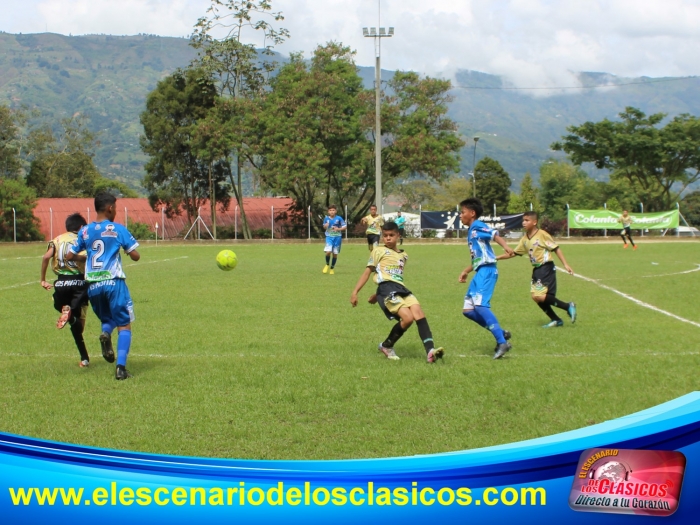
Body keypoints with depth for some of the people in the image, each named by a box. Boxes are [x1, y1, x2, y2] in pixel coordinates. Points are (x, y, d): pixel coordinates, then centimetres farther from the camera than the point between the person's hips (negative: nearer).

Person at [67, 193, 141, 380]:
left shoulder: (85, 231, 8)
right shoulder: (118, 229, -2)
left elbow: (69, 256, 10)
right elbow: (135, 256, -3)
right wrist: (129, 250, 19)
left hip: (92, 285, 4)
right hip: (113, 281, -4)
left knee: (107, 319, 25)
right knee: (124, 324, 3)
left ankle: (105, 333, -12)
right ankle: (120, 368, -11)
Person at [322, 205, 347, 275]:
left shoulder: (339, 218, -5)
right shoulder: (326, 218, 1)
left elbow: (345, 226, 0)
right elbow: (324, 227, 15)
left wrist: (339, 229, -17)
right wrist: (325, 226, -9)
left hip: (337, 237, 0)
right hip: (329, 237, 0)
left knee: (335, 253, 3)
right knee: (328, 252, -18)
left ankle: (332, 268, 21)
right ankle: (327, 265, 9)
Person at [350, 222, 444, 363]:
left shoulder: (403, 255, 25)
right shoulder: (379, 251, 10)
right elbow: (367, 272, 9)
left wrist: (376, 295, 31)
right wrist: (355, 292, 1)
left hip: (401, 288, 5)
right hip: (387, 289, -5)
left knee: (419, 313, -20)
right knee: (408, 318, -24)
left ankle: (430, 351, -30)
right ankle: (386, 346, -1)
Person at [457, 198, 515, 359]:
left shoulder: (478, 227, -5)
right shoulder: (471, 231, 23)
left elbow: (494, 234, -24)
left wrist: (505, 246, -42)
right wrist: (466, 271, 33)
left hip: (487, 270, -10)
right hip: (480, 272, 10)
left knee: (480, 305, -22)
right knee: (468, 310, 7)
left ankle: (502, 342, -22)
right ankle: (501, 333, 10)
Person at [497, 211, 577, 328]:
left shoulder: (542, 234, -11)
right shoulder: (525, 239, 9)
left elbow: (556, 248, -10)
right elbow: (514, 253, 15)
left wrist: (565, 264, -15)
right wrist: (497, 257, 9)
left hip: (546, 268, -8)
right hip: (536, 269, 8)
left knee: (539, 296, -17)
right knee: (535, 296, 5)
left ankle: (568, 307, -6)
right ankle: (556, 320, 16)